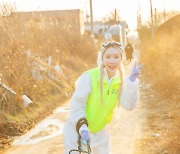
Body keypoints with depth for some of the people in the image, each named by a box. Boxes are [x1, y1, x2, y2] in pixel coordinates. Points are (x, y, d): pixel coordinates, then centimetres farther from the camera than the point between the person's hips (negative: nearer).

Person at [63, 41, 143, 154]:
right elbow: (77, 104, -20)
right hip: (78, 129, -4)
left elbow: (128, 105, -19)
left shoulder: (120, 81, -7)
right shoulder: (89, 77, -21)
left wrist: (132, 81, -28)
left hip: (100, 131, 5)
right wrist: (82, 127, -31)